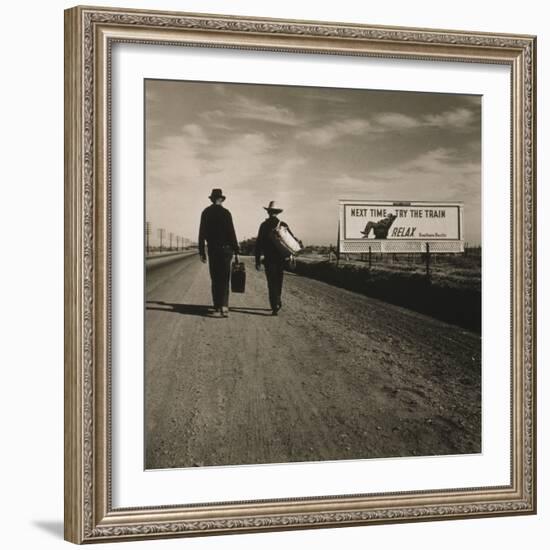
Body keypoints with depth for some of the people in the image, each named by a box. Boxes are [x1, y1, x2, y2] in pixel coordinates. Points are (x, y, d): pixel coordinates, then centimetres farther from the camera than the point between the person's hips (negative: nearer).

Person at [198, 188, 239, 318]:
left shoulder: (205, 213, 4)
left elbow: (201, 234, 4)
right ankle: (224, 307, -3)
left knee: (215, 280, 6)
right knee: (224, 279, 4)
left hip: (212, 249, 2)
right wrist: (236, 249, -1)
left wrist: (201, 252, 8)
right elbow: (231, 232, -7)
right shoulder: (225, 212, -6)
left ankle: (218, 308, 3)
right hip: (225, 249, -2)